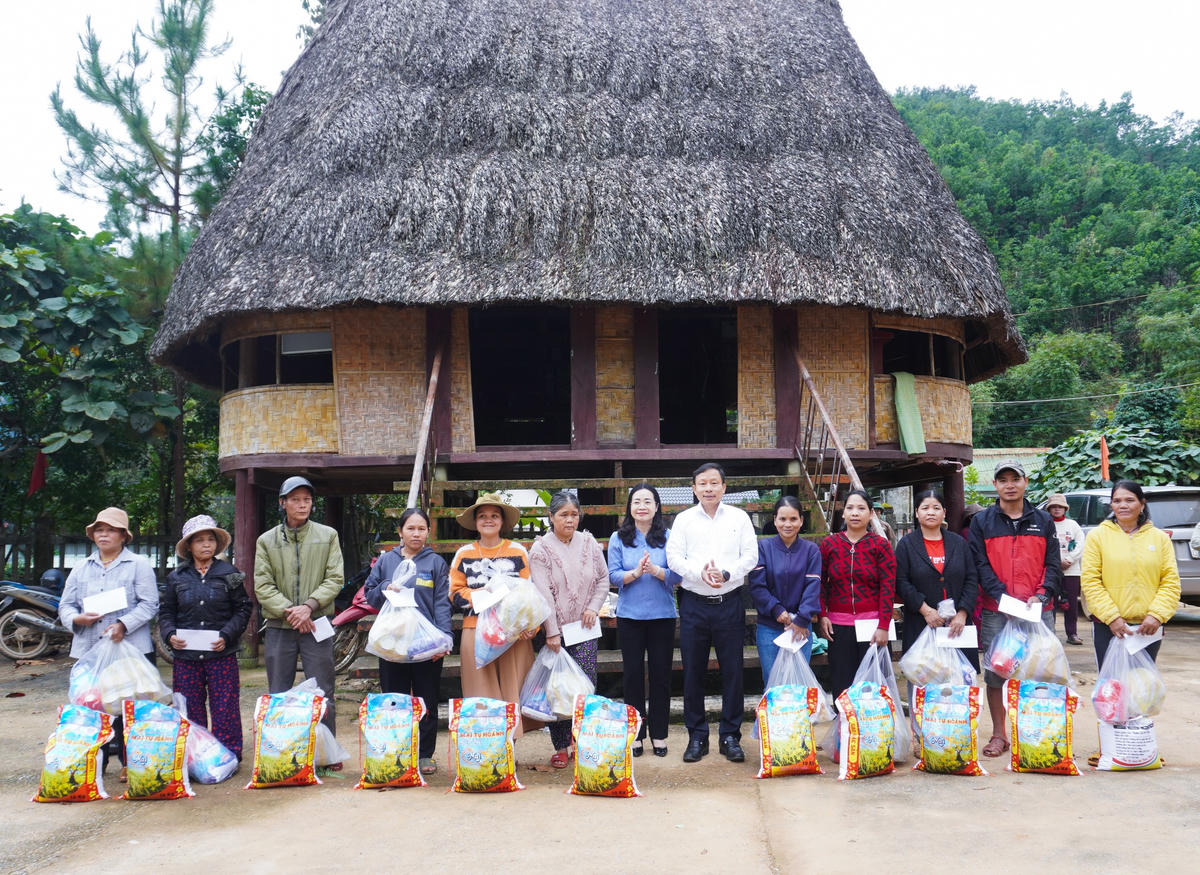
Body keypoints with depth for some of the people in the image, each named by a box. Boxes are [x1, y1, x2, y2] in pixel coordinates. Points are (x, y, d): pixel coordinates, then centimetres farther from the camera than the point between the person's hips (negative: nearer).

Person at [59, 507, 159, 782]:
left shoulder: (139, 565, 3)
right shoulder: (81, 568, 18)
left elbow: (149, 604, -6)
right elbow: (65, 604, 16)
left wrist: (123, 624, -20)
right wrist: (76, 618, -7)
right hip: (89, 651, 4)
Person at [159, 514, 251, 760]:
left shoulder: (229, 574, 3)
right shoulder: (177, 577, 8)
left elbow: (243, 609, 3)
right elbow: (166, 612, 13)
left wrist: (227, 635, -10)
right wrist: (169, 634, -6)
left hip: (222, 654, -2)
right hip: (186, 655, 2)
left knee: (224, 708, -1)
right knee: (190, 710, 6)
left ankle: (229, 756, 9)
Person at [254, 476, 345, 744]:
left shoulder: (328, 536, 5)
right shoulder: (267, 540, 6)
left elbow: (335, 579, -2)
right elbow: (262, 585, -1)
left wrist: (309, 606, -15)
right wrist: (289, 611, -14)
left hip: (317, 624, -1)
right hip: (279, 628, 1)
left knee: (323, 695, 3)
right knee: (278, 696, 8)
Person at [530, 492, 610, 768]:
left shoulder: (589, 543, 6)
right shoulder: (541, 549, -5)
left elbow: (603, 579, 14)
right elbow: (543, 593, -10)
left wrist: (593, 607, -1)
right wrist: (551, 632, -15)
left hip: (584, 627, 2)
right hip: (555, 629, -2)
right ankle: (561, 747, 9)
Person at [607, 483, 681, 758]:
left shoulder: (668, 537, 1)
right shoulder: (619, 538, 3)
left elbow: (677, 575, -4)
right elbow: (613, 576, -2)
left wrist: (655, 570, -21)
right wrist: (636, 572, -19)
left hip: (663, 614, 0)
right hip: (630, 614, 0)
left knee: (661, 673, 4)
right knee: (632, 673, 5)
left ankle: (658, 734, 16)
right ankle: (635, 734, 15)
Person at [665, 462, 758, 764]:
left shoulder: (739, 517, 6)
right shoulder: (684, 520, 6)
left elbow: (751, 556, 0)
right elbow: (674, 558, -2)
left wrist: (726, 574, -17)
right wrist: (700, 572, -19)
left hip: (729, 603, 0)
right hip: (694, 604, 0)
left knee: (732, 671, 2)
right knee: (693, 672, 4)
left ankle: (730, 736, 14)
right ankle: (697, 737, 15)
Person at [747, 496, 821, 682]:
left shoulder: (811, 550, 2)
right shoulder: (763, 547, 0)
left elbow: (813, 586, -5)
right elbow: (756, 585, -5)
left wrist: (802, 619, -15)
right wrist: (777, 611, -14)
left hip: (801, 627, 1)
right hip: (769, 628, 0)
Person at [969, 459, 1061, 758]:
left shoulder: (1043, 520, 10)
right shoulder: (982, 521, 5)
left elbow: (1053, 565, 6)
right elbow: (980, 565, -2)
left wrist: (1041, 596, -10)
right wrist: (1002, 597, -15)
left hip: (1038, 611, 1)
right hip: (996, 612, -1)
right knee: (995, 672, 3)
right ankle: (998, 735, 14)